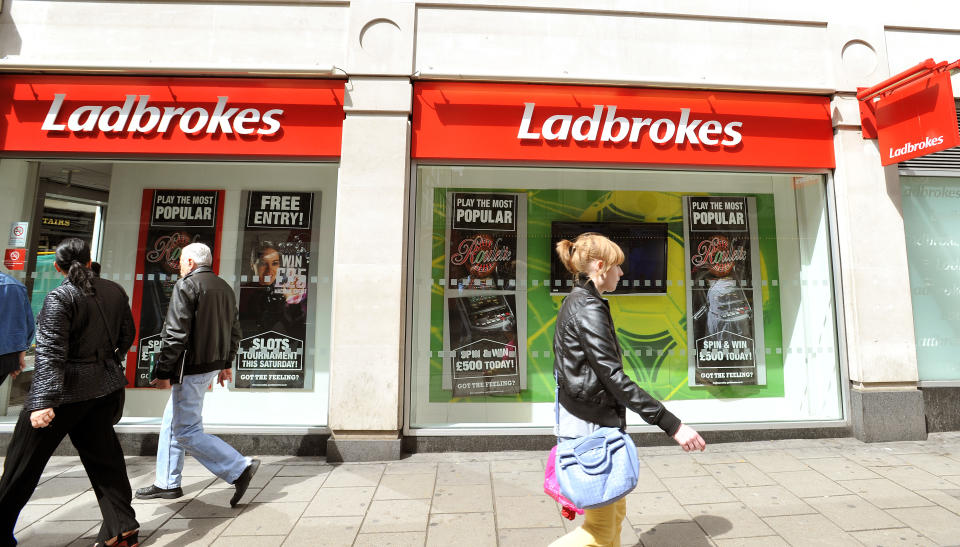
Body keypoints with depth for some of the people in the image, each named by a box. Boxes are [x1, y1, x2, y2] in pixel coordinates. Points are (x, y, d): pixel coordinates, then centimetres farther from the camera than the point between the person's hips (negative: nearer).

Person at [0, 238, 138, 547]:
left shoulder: (60, 298, -13)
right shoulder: (115, 292, 2)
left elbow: (50, 353, -20)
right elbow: (127, 336, 11)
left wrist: (44, 401, -22)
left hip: (68, 389, -5)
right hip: (105, 386, 6)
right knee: (103, 458, 12)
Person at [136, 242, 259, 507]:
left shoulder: (186, 285, -12)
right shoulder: (224, 287, 14)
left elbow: (175, 334, -19)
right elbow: (234, 331, 18)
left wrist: (163, 373, -14)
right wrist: (226, 363, 24)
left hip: (191, 369, -9)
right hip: (213, 365, 9)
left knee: (187, 432, -3)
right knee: (172, 424, 21)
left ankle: (240, 468, -5)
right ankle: (167, 483, 31)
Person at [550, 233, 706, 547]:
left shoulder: (575, 303, 12)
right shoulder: (589, 308, -18)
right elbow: (615, 378, -23)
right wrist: (672, 425, -21)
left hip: (589, 423, 10)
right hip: (592, 428, -10)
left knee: (615, 512, 20)